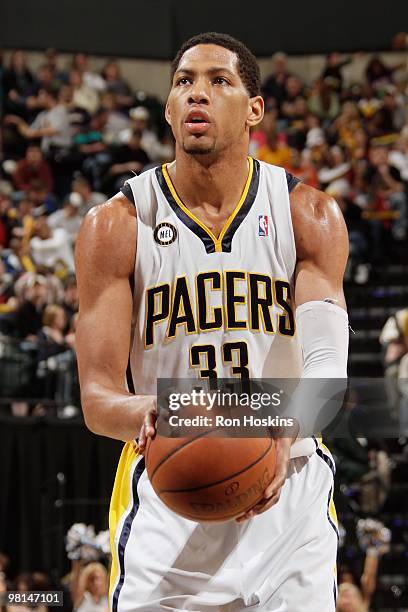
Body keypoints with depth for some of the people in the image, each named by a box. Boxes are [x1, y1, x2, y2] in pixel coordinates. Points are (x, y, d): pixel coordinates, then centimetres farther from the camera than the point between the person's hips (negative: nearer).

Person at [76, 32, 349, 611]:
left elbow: (328, 359, -13)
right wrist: (145, 414, -33)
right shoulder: (116, 225, -3)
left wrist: (284, 431, -35)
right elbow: (97, 398, -8)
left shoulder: (310, 215, -1)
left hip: (287, 491, 1)